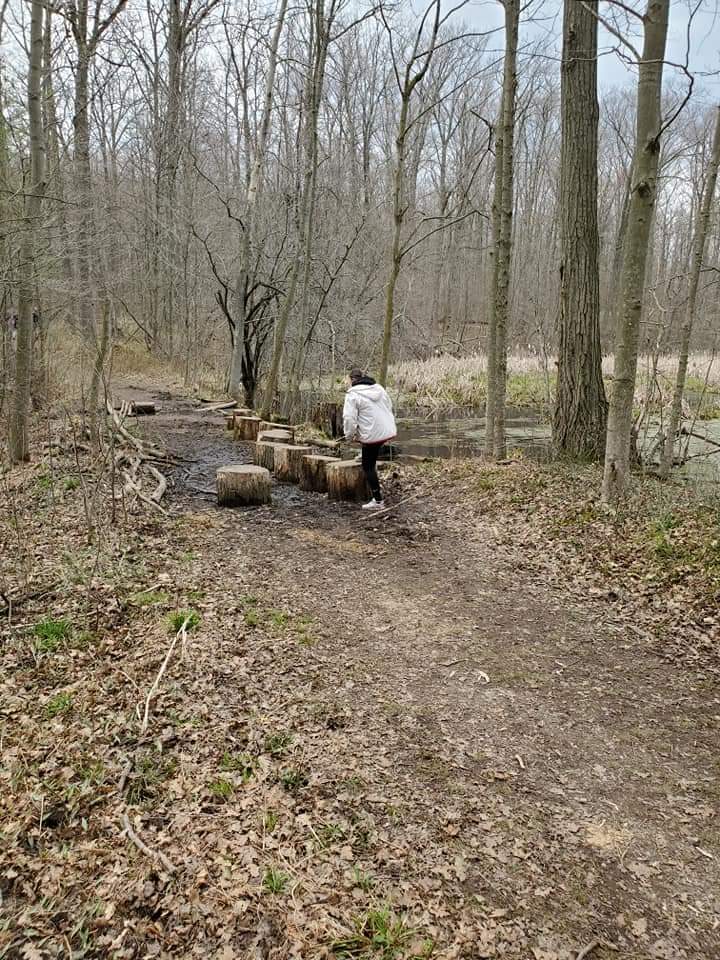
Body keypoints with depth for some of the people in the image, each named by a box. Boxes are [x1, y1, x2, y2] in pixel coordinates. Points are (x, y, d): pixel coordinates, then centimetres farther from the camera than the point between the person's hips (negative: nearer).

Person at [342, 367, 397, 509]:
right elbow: (389, 407, 20)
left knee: (368, 466, 4)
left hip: (373, 435, -7)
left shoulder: (353, 394, -9)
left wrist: (349, 436, 0)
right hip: (389, 431, 7)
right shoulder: (379, 388, 11)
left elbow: (349, 418, -15)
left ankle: (377, 500, 5)